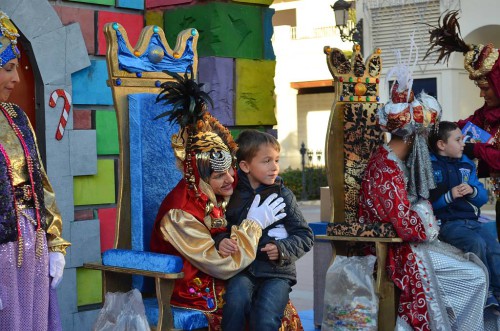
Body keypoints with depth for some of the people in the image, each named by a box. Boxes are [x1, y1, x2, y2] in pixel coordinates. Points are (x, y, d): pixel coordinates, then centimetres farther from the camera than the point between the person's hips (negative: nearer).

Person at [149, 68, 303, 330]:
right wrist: (255, 224, -19)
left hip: (222, 283, 7)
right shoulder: (179, 214, -24)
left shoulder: (222, 193, -1)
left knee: (283, 310, -6)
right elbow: (224, 265, -27)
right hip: (195, 295, -7)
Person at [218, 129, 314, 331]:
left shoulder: (283, 195, 1)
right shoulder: (233, 194, 3)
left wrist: (283, 250, -14)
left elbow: (305, 236, 3)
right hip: (242, 269, 1)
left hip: (277, 272, 0)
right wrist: (220, 242, -11)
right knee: (237, 298, -32)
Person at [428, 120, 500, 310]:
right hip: (446, 222, -6)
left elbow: (483, 196, 17)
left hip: (471, 220, 6)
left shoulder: (466, 165, 17)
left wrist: (472, 191, -5)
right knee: (477, 243, -30)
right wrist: (449, 196, -18)